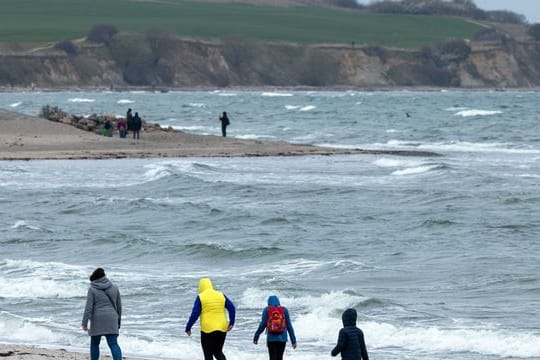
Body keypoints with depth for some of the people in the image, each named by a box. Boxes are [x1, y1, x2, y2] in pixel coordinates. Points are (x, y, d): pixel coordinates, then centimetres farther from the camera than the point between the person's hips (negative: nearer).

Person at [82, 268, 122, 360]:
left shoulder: (92, 289, -2)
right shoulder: (114, 287, 9)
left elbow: (88, 307, -8)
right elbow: (119, 306, 14)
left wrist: (84, 323, -6)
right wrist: (119, 321, 24)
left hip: (97, 320, -2)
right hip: (111, 320, 2)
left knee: (94, 344, 12)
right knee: (113, 344, -5)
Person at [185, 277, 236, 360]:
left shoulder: (200, 297, -5)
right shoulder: (221, 295, 7)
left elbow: (195, 314, -8)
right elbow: (232, 308, 2)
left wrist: (188, 328, 1)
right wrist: (231, 323, 5)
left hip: (207, 330, -4)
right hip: (222, 329, 4)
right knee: (218, 352, 19)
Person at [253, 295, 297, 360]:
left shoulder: (266, 310, 1)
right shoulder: (284, 310, 5)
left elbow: (262, 325, -3)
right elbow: (289, 326, 3)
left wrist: (256, 337, 10)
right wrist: (293, 340, 6)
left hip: (271, 338, -2)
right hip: (282, 338, 2)